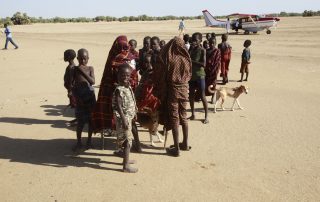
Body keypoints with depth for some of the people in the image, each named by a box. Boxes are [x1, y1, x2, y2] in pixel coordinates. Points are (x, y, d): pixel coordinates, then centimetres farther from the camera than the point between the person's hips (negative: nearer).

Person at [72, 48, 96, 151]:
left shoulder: (90, 68, 2)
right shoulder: (75, 69, -1)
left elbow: (92, 81, -13)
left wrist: (83, 72, -21)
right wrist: (76, 97, -8)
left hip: (90, 97, 1)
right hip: (79, 98, -1)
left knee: (91, 119, 6)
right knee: (80, 121, 0)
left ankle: (89, 140, 20)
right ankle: (79, 142, 14)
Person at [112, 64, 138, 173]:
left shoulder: (128, 87, 8)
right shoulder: (119, 90, -19)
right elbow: (118, 106, -23)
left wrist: (133, 115, 20)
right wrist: (124, 120, -26)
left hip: (129, 117, 9)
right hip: (123, 118, -9)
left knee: (128, 140, 19)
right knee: (127, 141, -5)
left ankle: (126, 159, 35)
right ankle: (126, 166, 2)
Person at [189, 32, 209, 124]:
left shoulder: (202, 50, -8)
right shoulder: (191, 50, 9)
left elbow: (203, 64, -17)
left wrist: (192, 61, -19)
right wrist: (191, 50, -6)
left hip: (199, 76, -6)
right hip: (191, 75, 6)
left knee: (202, 96, -2)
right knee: (191, 96, 11)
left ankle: (206, 116, 6)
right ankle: (193, 114, 24)